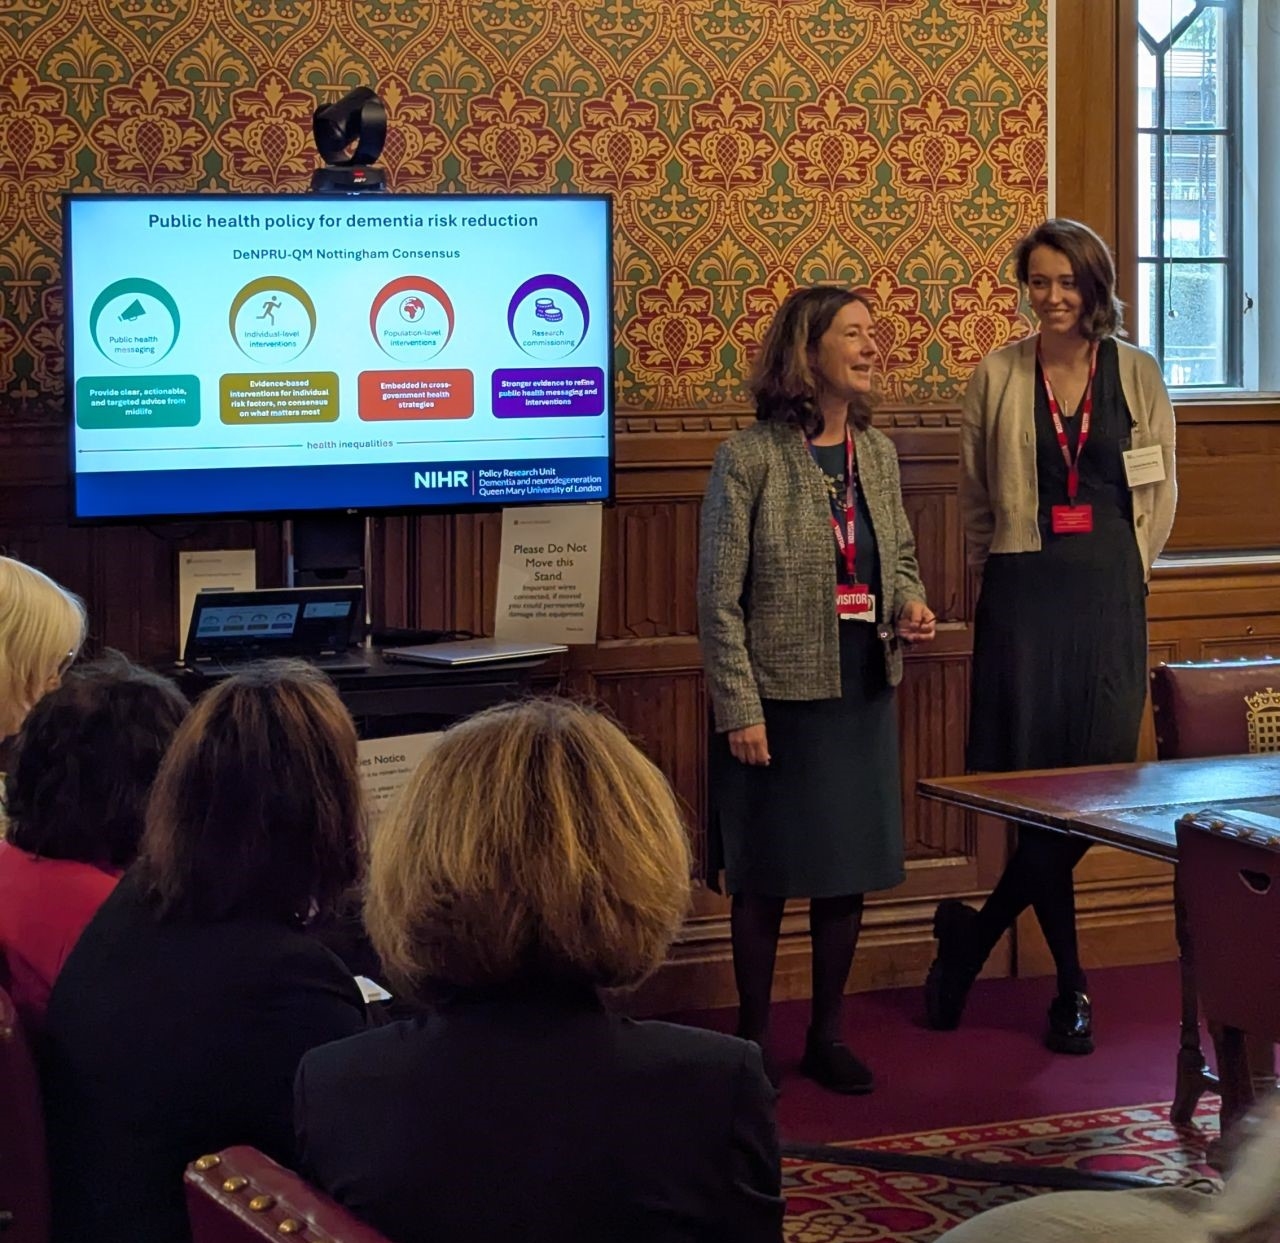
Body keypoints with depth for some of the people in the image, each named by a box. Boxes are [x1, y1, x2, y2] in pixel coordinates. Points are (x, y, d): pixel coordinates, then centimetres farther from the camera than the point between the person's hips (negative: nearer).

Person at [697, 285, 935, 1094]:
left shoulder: (878, 453, 7)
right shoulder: (750, 458, -11)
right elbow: (720, 598, -10)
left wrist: (911, 604, -4)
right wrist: (739, 710, -14)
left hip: (863, 693, 5)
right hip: (779, 695, -5)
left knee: (849, 871, 11)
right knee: (766, 876, 4)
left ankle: (828, 1034, 24)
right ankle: (755, 1040, 18)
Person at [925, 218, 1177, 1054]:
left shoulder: (1137, 374, 5)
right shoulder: (998, 378, 3)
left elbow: (1160, 491, 11)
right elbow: (976, 497, 11)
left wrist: (1123, 573, 9)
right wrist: (1000, 569, 9)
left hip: (1110, 594, 2)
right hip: (1023, 593, -1)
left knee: (1100, 776, -3)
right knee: (1031, 778, -4)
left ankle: (976, 933, 13)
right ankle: (1071, 987, 9)